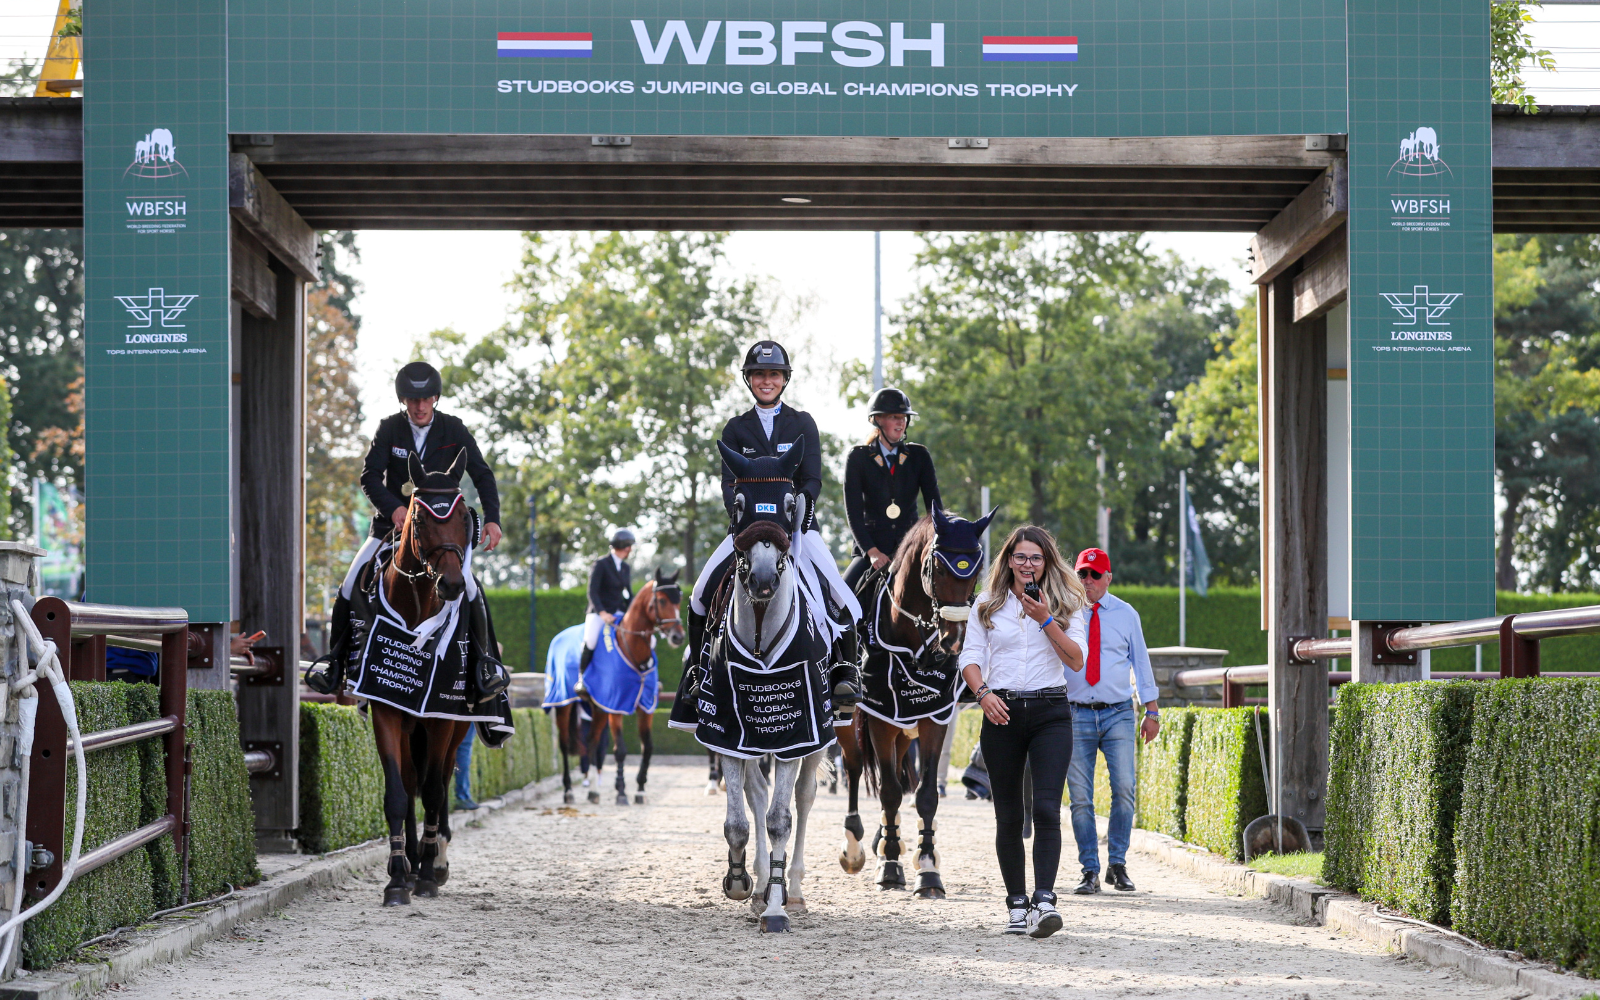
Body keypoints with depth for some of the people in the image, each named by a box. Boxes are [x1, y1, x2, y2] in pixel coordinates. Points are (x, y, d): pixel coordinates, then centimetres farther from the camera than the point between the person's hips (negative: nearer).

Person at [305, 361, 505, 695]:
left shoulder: (453, 430, -2)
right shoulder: (390, 429, -3)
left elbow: (482, 476, -4)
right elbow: (369, 476, -9)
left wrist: (492, 519, -20)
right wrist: (393, 507, -28)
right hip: (393, 522, 1)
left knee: (467, 585, -22)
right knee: (351, 586, -13)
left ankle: (485, 656, -3)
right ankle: (335, 658, 2)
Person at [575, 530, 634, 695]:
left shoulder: (626, 568, 14)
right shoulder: (601, 564, -7)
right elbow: (592, 592, -13)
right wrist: (602, 613, -25)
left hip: (619, 613, 6)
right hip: (598, 612, -6)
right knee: (590, 640, -31)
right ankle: (581, 678, -14)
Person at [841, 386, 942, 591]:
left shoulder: (919, 456, 8)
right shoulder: (858, 457, 2)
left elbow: (934, 505, 4)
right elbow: (854, 513, -3)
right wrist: (871, 551, -17)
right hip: (872, 546, -1)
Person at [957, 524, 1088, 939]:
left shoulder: (1065, 605, 7)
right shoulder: (987, 605, 10)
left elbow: (1077, 660, -2)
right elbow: (970, 658, 6)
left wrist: (1046, 621, -11)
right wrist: (983, 693, -12)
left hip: (1051, 713, -1)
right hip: (1002, 714, 1)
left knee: (1046, 808, -16)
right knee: (1008, 816, 4)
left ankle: (1044, 901, -23)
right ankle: (1016, 904, 12)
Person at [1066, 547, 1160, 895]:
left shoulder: (1126, 614, 9)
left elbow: (1141, 661, 13)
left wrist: (1152, 711, 8)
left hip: (1118, 713, 0)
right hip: (1076, 714, 0)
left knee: (1124, 789, -10)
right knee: (1081, 797, -3)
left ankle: (1117, 865, 3)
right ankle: (1090, 872, 4)